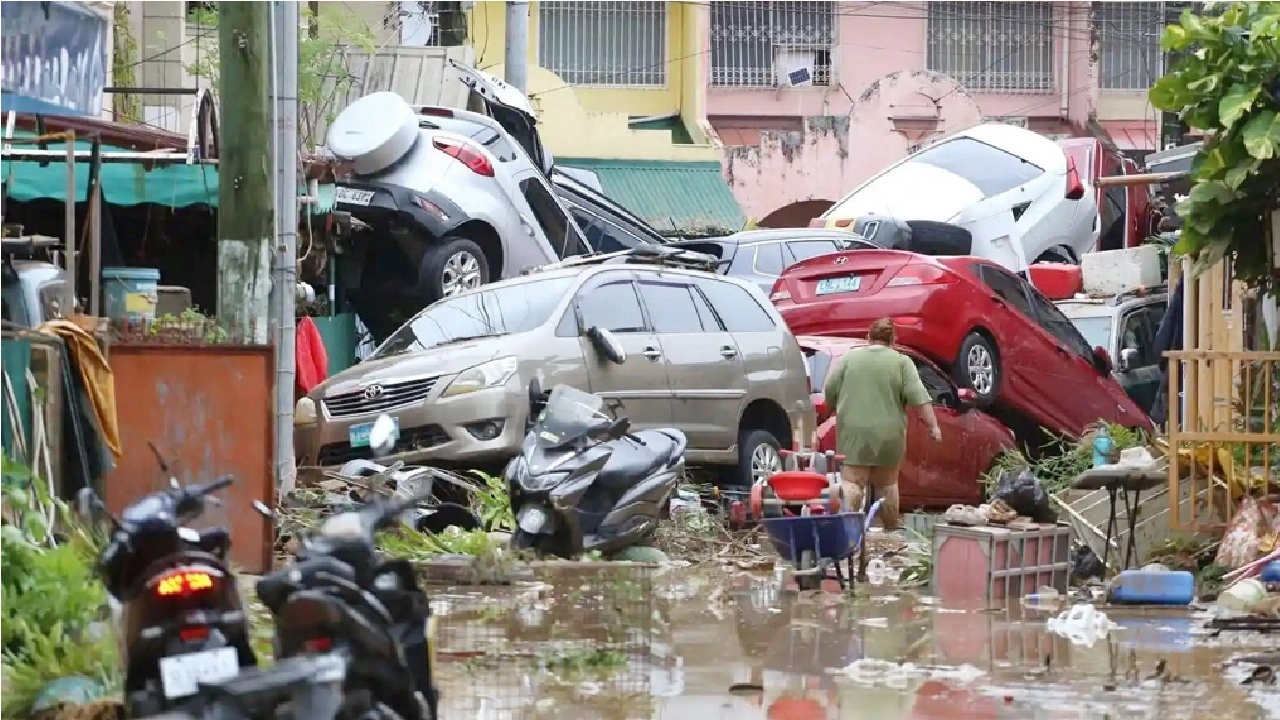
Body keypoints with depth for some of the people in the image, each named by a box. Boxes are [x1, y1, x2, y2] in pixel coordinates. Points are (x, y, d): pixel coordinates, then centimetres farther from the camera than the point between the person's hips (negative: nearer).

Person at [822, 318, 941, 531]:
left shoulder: (849, 358, 5)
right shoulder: (901, 362, 1)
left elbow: (829, 391, 5)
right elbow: (918, 396, -7)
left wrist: (839, 409, 22)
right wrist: (933, 425, -5)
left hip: (853, 432, 0)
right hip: (888, 433, 0)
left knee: (851, 481, -5)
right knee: (887, 483, 11)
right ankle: (891, 531, 18)